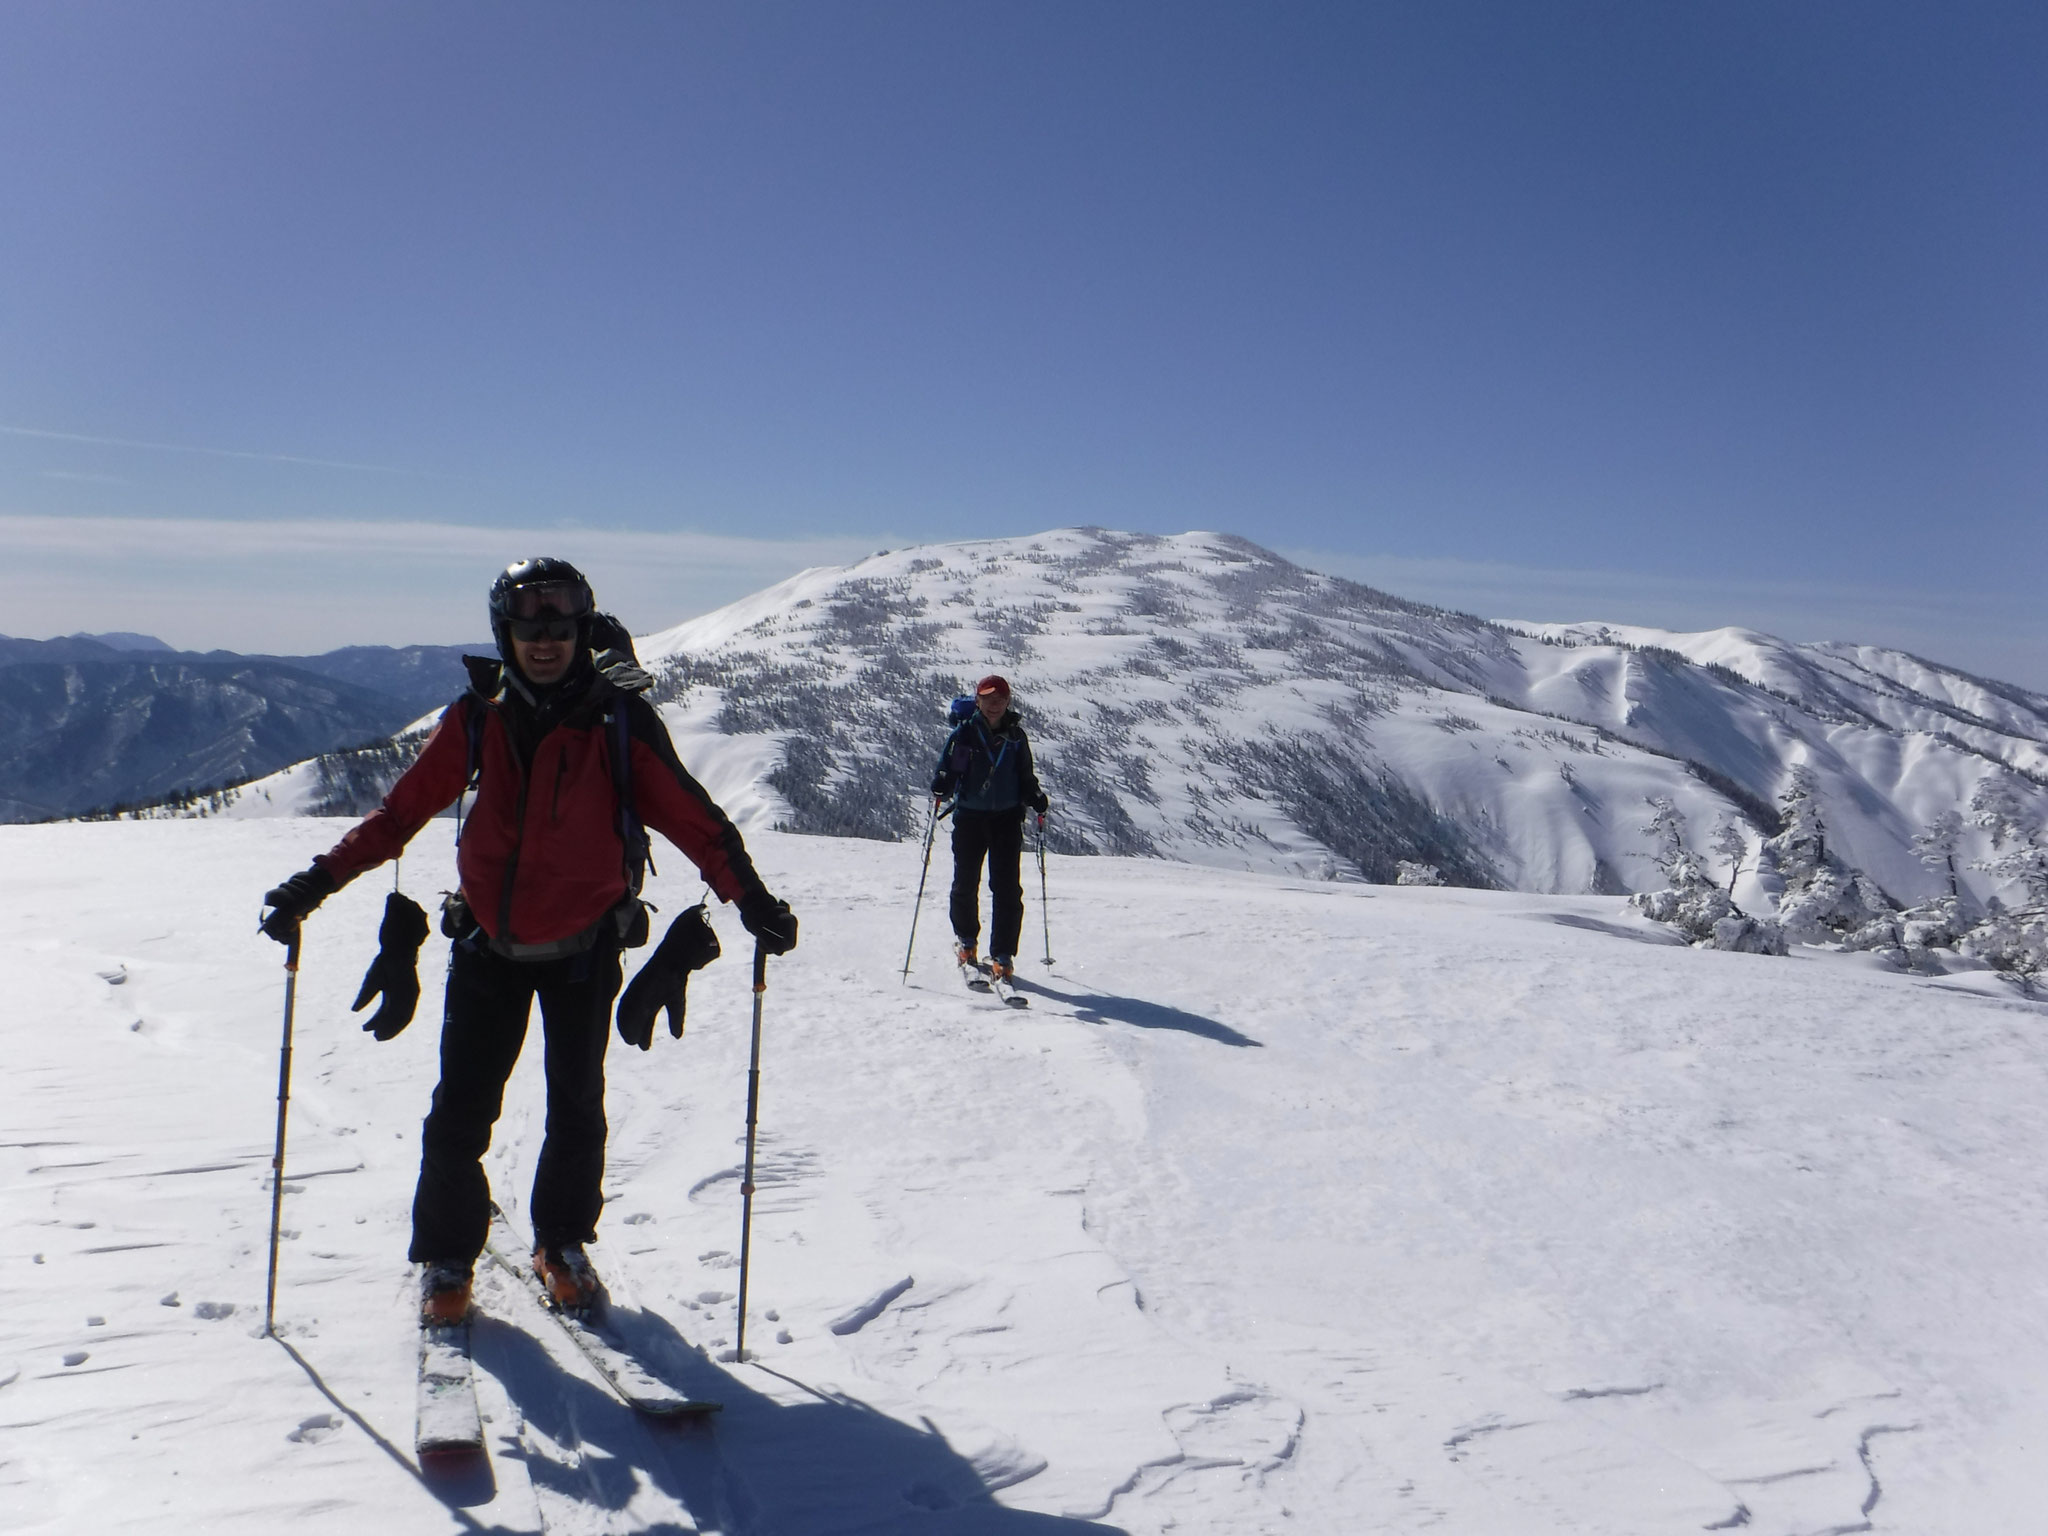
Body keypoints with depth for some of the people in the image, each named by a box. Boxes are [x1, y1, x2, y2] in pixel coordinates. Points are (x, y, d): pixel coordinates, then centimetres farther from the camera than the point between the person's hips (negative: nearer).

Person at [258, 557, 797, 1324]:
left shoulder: (619, 721, -11)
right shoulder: (476, 719, -4)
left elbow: (691, 815, -10)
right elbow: (401, 810, 1)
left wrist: (749, 895, -20)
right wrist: (318, 880, -5)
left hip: (583, 944, -1)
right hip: (488, 943, 1)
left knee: (576, 1105, 10)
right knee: (460, 1110, 1)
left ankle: (562, 1244, 32)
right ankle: (445, 1257, 21)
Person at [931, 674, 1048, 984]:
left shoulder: (1016, 736, 5)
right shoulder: (964, 734, -1)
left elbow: (1025, 777, 12)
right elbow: (947, 769, 0)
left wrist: (1037, 799, -6)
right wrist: (940, 786, -21)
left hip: (1007, 818, 1)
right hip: (969, 817, 0)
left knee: (1007, 888, -5)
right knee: (965, 884, 8)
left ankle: (1003, 955, 0)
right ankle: (966, 941, 32)